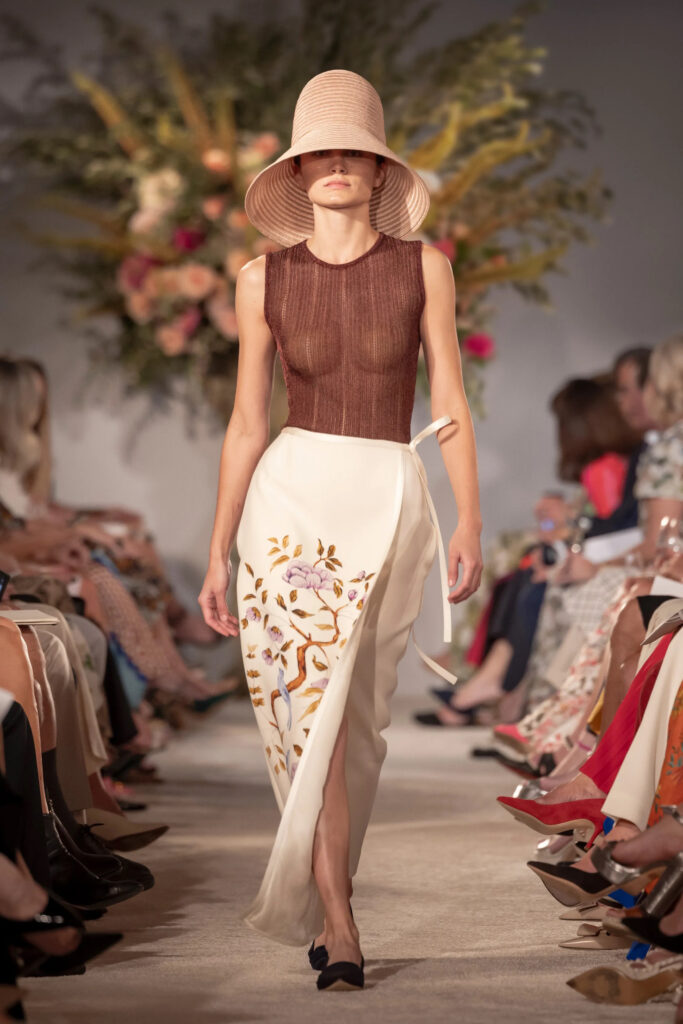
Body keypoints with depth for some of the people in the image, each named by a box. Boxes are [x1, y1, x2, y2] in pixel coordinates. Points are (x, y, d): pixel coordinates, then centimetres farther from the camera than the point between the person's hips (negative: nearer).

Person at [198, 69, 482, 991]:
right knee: (311, 716, -10)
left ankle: (314, 905, 25)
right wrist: (218, 553, 3)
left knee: (350, 723, 6)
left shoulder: (422, 267, 3)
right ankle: (339, 929, -6)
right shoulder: (264, 279, 4)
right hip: (291, 500, 0)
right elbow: (246, 425, 6)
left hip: (390, 504, 0)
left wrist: (470, 525, -8)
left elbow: (451, 406, 2)